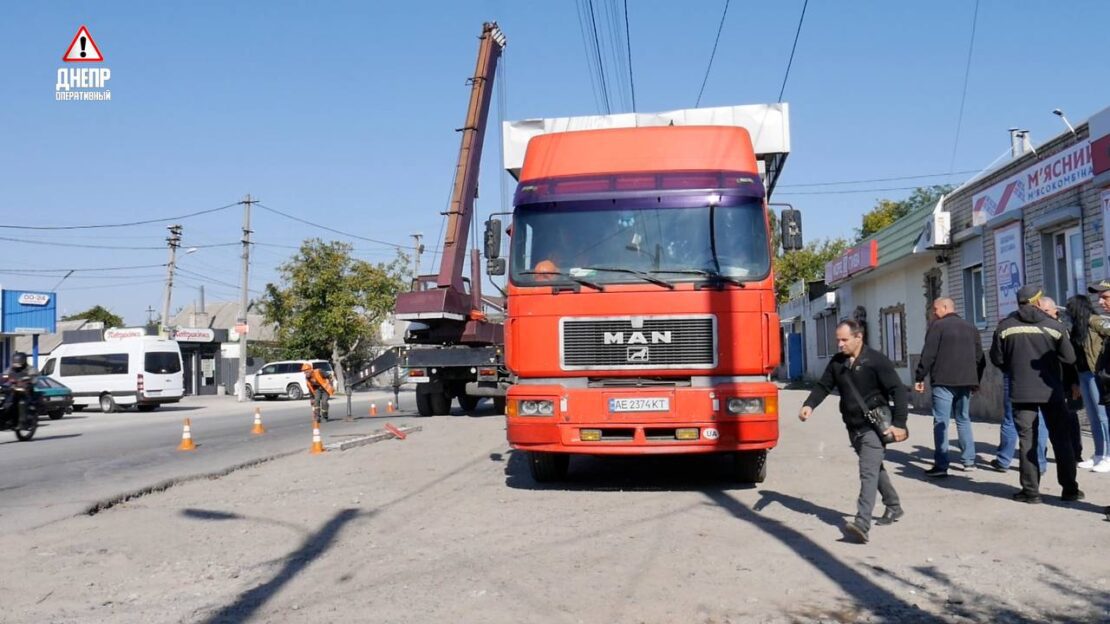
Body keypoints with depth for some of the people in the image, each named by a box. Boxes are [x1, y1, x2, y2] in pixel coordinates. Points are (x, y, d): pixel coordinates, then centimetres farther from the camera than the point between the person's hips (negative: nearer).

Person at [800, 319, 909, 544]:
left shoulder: (876, 361, -13)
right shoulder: (837, 362, 6)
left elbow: (898, 391, -14)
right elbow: (823, 386, 9)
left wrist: (899, 423, -20)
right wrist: (810, 405, -10)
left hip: (874, 427, -7)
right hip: (853, 427, 7)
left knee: (868, 472, -17)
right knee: (875, 469, 21)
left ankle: (862, 525, -26)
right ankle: (894, 507, 41)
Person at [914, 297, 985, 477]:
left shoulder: (937, 326, -5)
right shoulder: (970, 328, 15)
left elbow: (928, 355, -11)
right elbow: (980, 357, 15)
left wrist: (919, 377, -5)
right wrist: (976, 380, 22)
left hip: (943, 381, -6)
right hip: (965, 381, 6)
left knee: (941, 422, -4)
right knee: (964, 419, 17)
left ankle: (941, 465, -7)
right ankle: (969, 460, 17)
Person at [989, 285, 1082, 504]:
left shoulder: (1005, 326, -4)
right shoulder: (1054, 326, -5)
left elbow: (997, 359, -1)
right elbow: (1069, 358, -5)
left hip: (1021, 392, 0)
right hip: (1051, 391, 0)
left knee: (1027, 441, 5)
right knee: (1061, 439, 11)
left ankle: (1031, 490, 4)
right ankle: (1070, 488, 14)